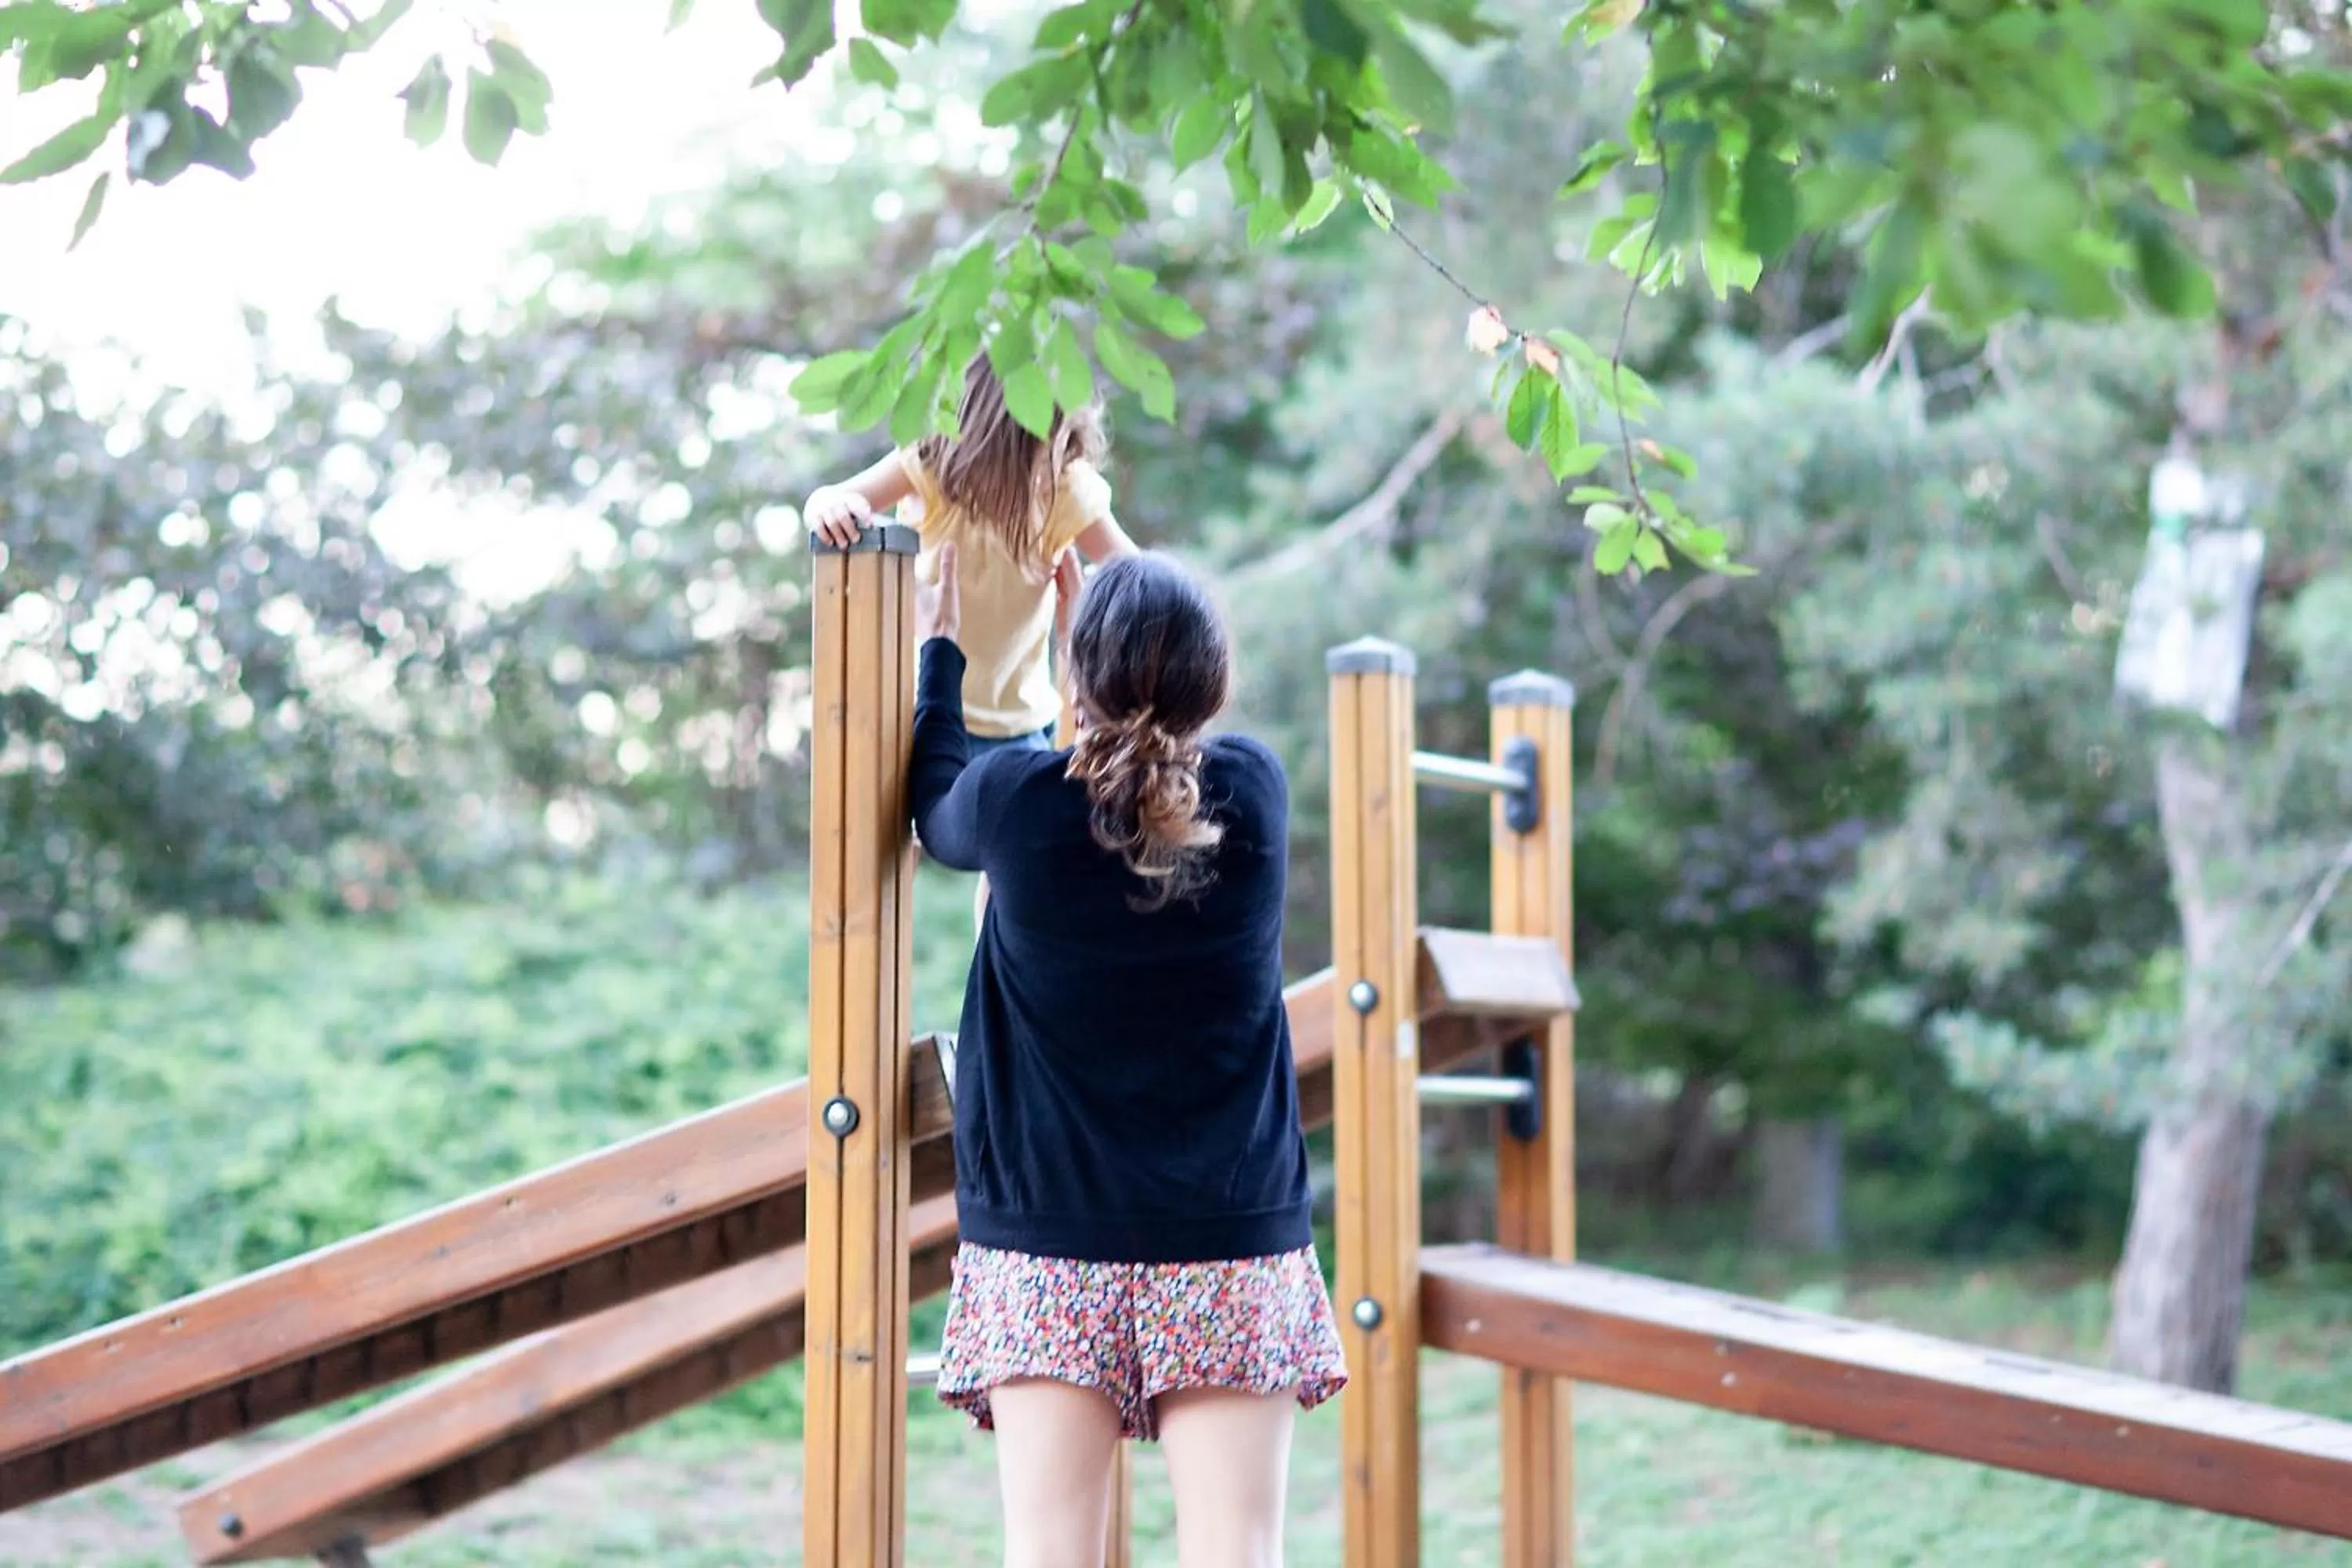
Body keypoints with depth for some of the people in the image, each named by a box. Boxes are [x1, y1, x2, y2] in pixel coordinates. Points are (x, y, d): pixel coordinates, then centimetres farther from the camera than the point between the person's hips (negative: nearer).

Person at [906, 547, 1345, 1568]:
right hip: (1233, 1240, 1)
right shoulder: (1255, 794, -2)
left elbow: (934, 807, 17)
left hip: (1049, 1245, -1)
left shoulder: (1016, 802, -8)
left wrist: (940, 653, 33)